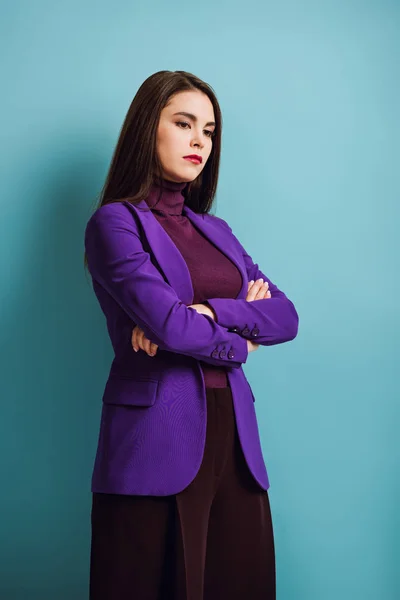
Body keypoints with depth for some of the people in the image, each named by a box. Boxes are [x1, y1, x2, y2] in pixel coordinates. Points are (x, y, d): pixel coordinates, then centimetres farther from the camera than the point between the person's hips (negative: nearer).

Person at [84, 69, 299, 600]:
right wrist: (240, 339, 2)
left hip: (234, 437, 6)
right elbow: (167, 324, -16)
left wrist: (206, 312, -11)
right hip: (156, 440, -6)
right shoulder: (115, 222, -1)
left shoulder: (216, 231, 18)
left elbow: (287, 317, 6)